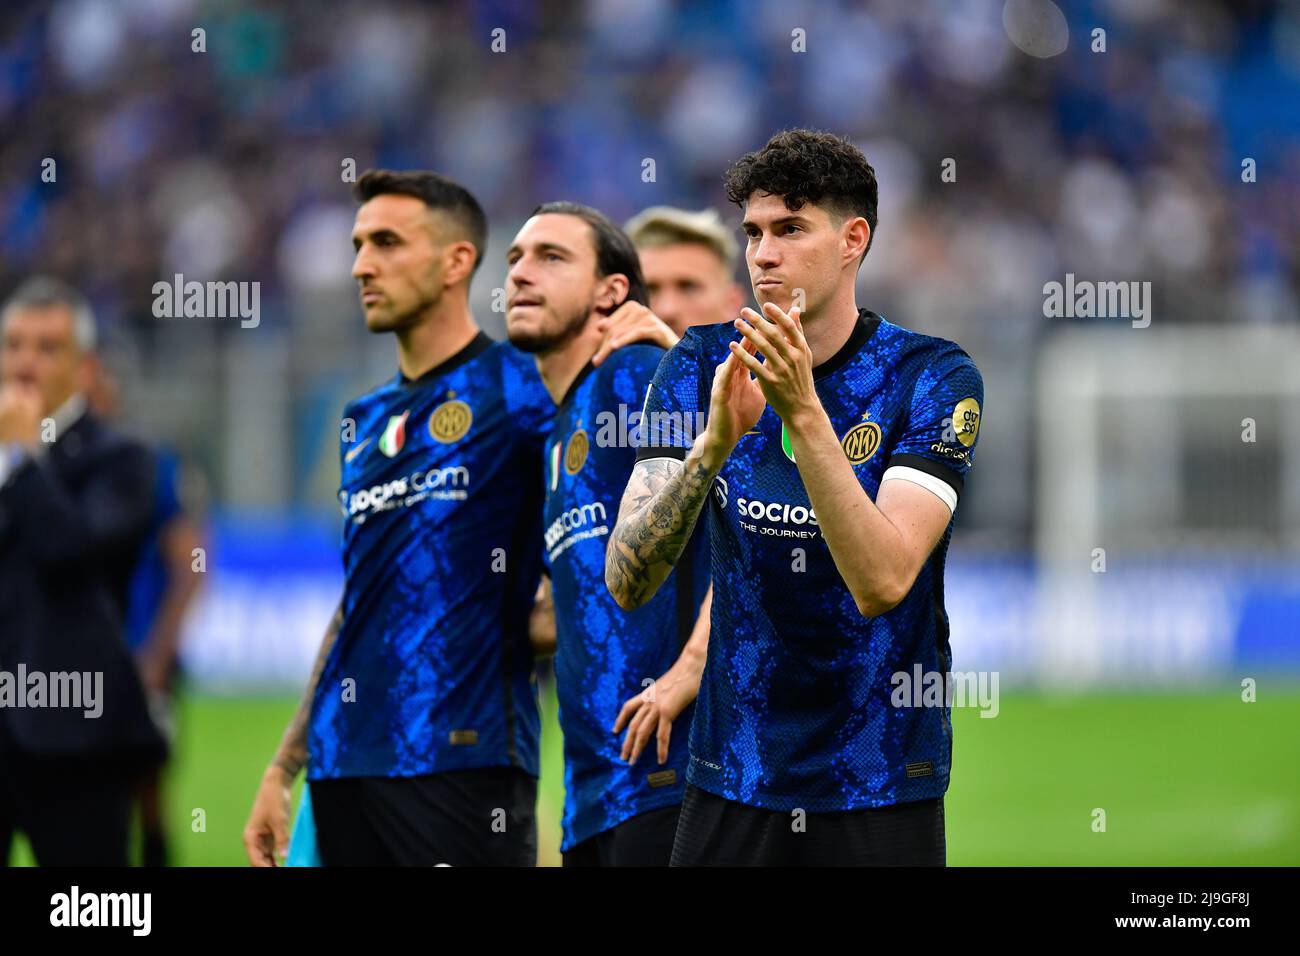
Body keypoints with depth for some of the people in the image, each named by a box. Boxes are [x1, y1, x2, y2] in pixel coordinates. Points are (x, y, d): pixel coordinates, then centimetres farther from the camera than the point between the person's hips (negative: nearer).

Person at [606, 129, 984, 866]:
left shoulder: (935, 377, -10)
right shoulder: (703, 366, -1)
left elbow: (880, 582, -23)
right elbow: (626, 582, -11)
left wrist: (804, 414, -31)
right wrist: (716, 442, -26)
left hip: (882, 796, -2)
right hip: (730, 782, 2)